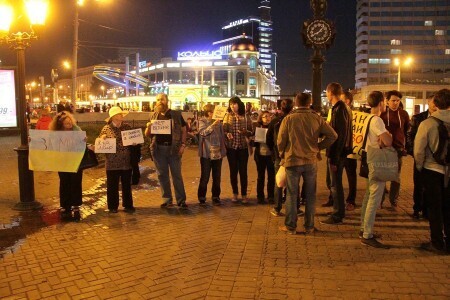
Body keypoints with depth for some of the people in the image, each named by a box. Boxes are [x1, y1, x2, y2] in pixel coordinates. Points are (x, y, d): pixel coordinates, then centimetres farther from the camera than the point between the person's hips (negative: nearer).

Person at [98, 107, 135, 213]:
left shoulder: (127, 127, 6)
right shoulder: (106, 128, -2)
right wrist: (102, 139, -19)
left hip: (126, 162, 2)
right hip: (112, 163, -2)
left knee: (127, 185, 10)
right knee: (112, 185, 6)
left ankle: (128, 205, 22)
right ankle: (113, 206, 18)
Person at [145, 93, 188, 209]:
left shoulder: (176, 114, 3)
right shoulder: (154, 116, 10)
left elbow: (183, 130, 3)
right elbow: (147, 134, 13)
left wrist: (183, 145, -8)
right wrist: (148, 127, -9)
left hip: (173, 148, -3)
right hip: (158, 149, 3)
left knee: (177, 175, 3)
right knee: (162, 175, 8)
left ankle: (181, 200, 9)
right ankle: (167, 200, 18)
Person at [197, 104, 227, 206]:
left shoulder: (218, 122, 8)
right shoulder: (202, 121, -2)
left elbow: (222, 136, 13)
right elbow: (203, 132, -19)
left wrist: (223, 149, 8)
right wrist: (213, 124, -29)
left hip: (218, 153, 4)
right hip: (206, 153, -3)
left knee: (217, 177, 9)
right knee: (205, 177, 2)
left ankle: (216, 197, 20)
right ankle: (202, 197, 15)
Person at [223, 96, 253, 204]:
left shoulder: (246, 117, 1)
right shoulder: (227, 116, 3)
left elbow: (251, 132, 5)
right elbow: (223, 130, 2)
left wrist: (246, 132, -16)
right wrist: (227, 134, -18)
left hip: (243, 147, -1)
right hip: (231, 147, 1)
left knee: (243, 171, 1)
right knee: (233, 170, 7)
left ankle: (244, 194, 13)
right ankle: (235, 193, 20)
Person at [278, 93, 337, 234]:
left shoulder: (288, 119, -7)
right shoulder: (316, 118, -2)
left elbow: (280, 141, -6)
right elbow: (333, 135, -4)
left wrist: (283, 155, 12)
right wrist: (319, 147, 7)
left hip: (292, 160, -2)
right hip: (311, 161, 2)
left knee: (292, 195, 8)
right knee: (310, 195, 12)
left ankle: (291, 226, 13)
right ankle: (309, 226, 20)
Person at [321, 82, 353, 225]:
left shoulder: (339, 109, -18)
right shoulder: (344, 108, 12)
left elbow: (340, 135, -21)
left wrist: (334, 158, -20)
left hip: (337, 152, -10)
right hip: (340, 151, 10)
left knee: (335, 184, -1)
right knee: (336, 183, 18)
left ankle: (337, 215, 8)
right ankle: (339, 211, 29)